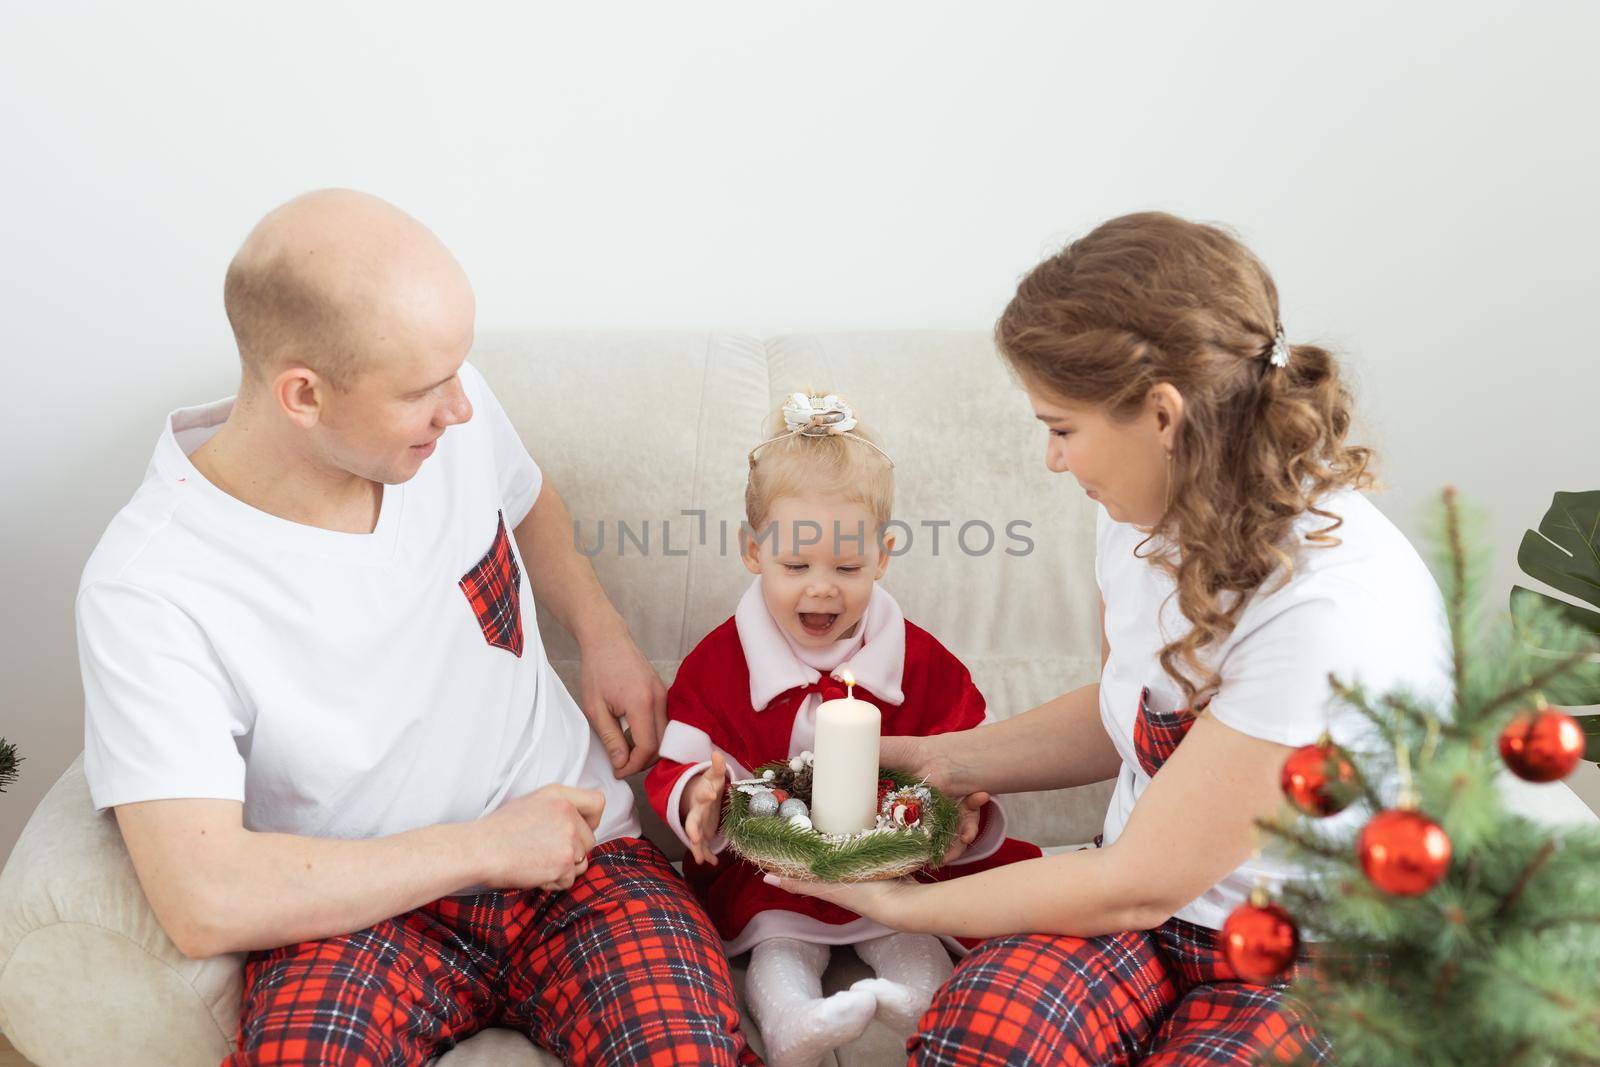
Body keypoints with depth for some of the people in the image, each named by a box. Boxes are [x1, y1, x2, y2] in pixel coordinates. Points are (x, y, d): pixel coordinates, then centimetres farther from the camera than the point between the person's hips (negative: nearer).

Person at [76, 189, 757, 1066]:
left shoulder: (445, 408, -5)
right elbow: (204, 903, -24)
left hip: (575, 849, 3)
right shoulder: (148, 589, -19)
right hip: (353, 909, -3)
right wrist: (485, 845, -17)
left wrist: (602, 633, 5)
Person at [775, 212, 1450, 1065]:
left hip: (1305, 966, -5)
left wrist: (899, 905, -10)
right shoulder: (1146, 512, -3)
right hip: (1149, 907, 5)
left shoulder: (1326, 609, -28)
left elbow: (1134, 886, -20)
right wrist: (920, 759, 8)